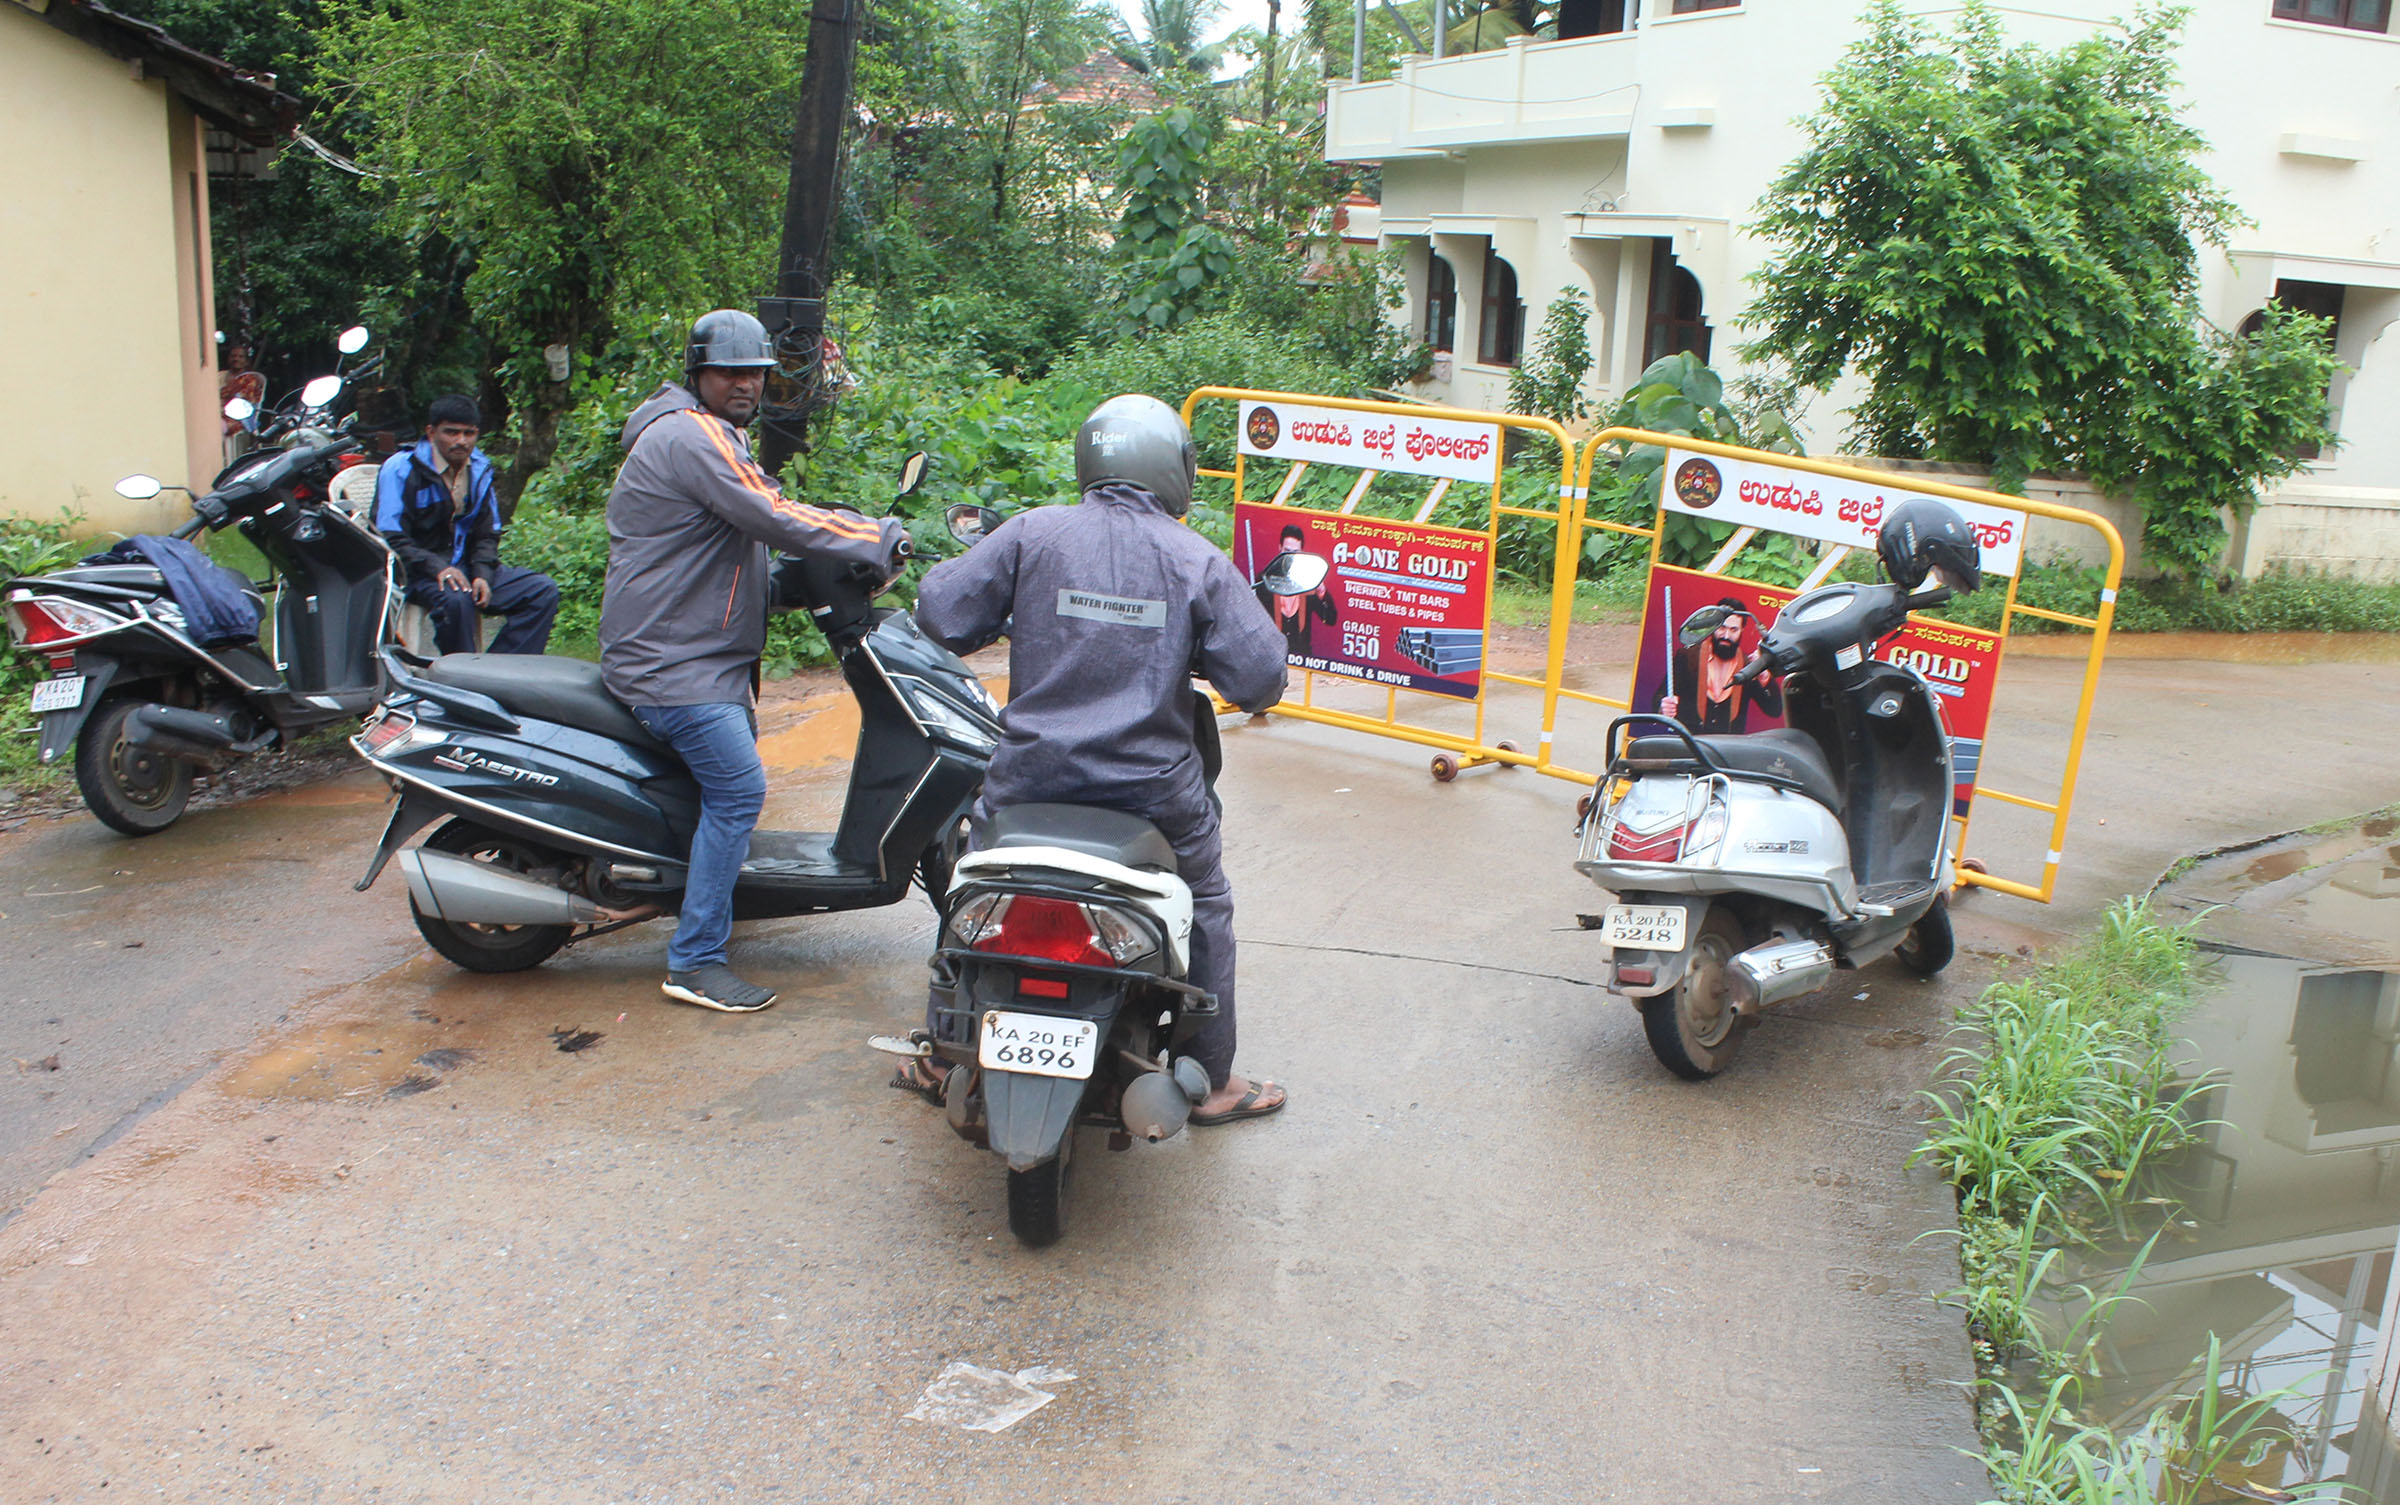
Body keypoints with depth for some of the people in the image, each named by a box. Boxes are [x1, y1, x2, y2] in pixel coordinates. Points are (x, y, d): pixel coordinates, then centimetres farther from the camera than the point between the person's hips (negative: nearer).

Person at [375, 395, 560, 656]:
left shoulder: (479, 469, 10)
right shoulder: (401, 469, -8)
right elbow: (390, 539, -14)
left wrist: (483, 575, -7)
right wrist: (438, 568, -29)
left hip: (465, 568, 6)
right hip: (419, 574, -6)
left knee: (544, 590, -11)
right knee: (455, 598, -40)